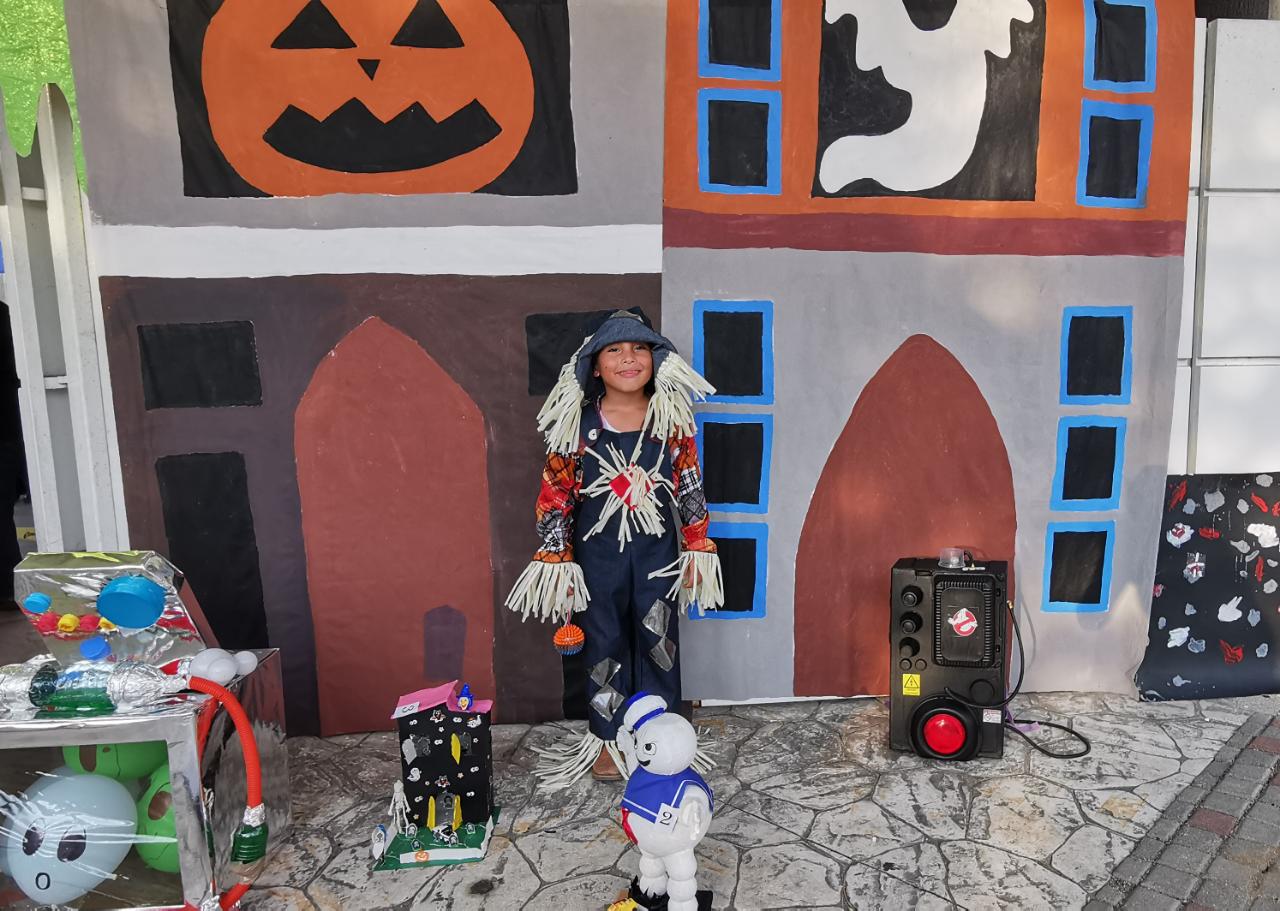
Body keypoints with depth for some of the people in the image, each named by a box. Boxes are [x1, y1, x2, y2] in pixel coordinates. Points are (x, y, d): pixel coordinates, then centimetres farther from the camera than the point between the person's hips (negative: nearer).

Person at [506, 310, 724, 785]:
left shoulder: (673, 421, -3)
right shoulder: (576, 425, -8)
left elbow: (691, 489, 3)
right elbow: (555, 496, -4)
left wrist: (697, 549, 2)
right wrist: (556, 559, -5)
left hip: (657, 551, 1)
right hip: (598, 552, -1)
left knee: (659, 642, 11)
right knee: (605, 644, 12)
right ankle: (608, 739, 30)